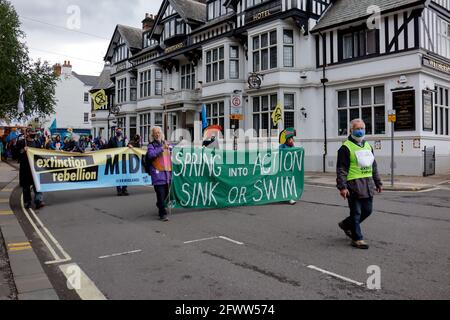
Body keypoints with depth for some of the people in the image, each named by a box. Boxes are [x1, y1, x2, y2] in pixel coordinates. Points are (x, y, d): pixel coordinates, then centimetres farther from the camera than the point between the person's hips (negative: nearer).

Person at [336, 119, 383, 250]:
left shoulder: (368, 146, 17)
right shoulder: (346, 147, -7)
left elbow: (374, 167, 23)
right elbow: (341, 169, -12)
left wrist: (378, 183, 21)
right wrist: (342, 187, -19)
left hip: (368, 184, 8)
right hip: (354, 184, -7)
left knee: (367, 210, 12)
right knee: (356, 212, -1)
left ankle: (346, 224, 32)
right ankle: (357, 239, 12)